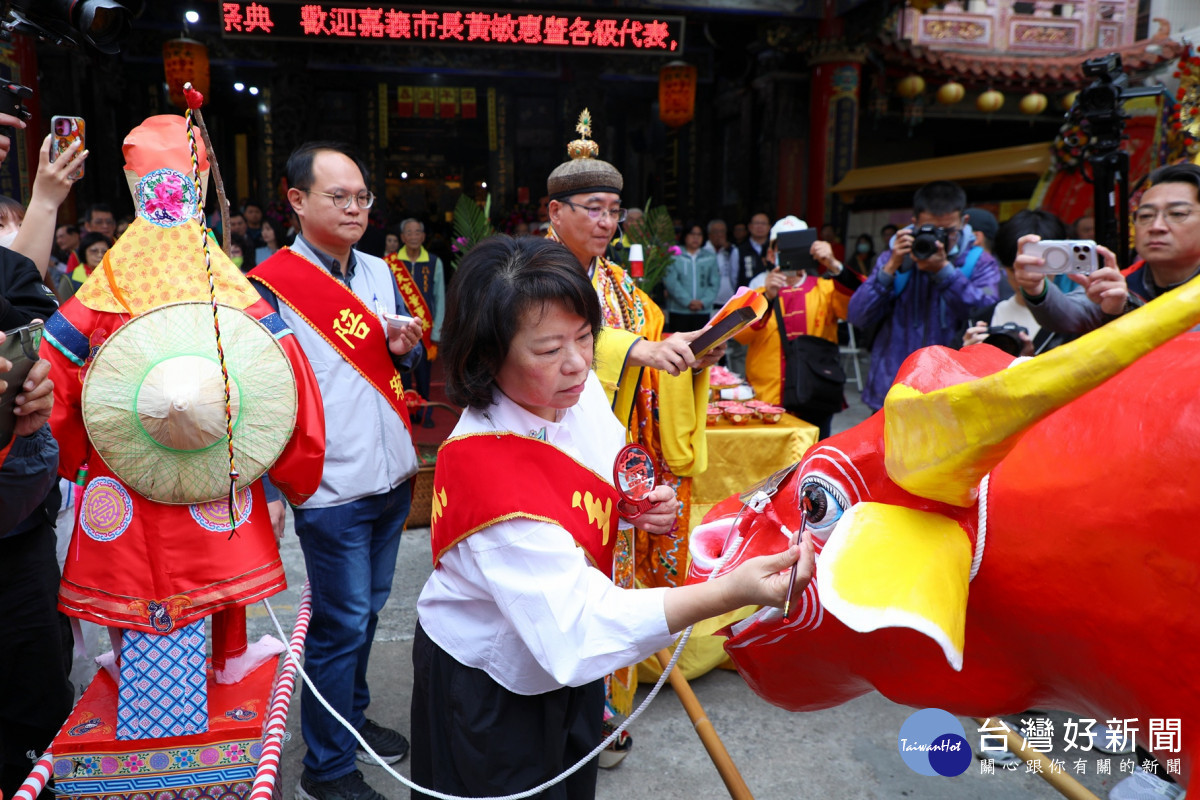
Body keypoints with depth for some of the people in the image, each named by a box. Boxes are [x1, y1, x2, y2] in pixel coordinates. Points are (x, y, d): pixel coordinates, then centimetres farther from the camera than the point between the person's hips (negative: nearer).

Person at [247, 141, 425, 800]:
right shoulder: (270, 285, -10)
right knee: (341, 622, 3)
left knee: (369, 606, 20)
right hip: (331, 489, -6)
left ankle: (353, 717, 41)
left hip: (392, 475, 7)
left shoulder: (380, 272, 10)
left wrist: (406, 347, -5)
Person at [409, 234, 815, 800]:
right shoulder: (487, 468, -36)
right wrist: (729, 592, -46)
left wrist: (645, 504, -13)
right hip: (490, 685, -6)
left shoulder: (580, 390, -12)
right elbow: (578, 623, -39)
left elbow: (609, 477, 10)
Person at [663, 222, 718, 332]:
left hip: (703, 311, 2)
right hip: (679, 310, -2)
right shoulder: (674, 256, 1)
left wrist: (703, 302, -9)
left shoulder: (710, 258, 11)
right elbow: (671, 282, -8)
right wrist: (688, 301, -14)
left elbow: (715, 284, 6)